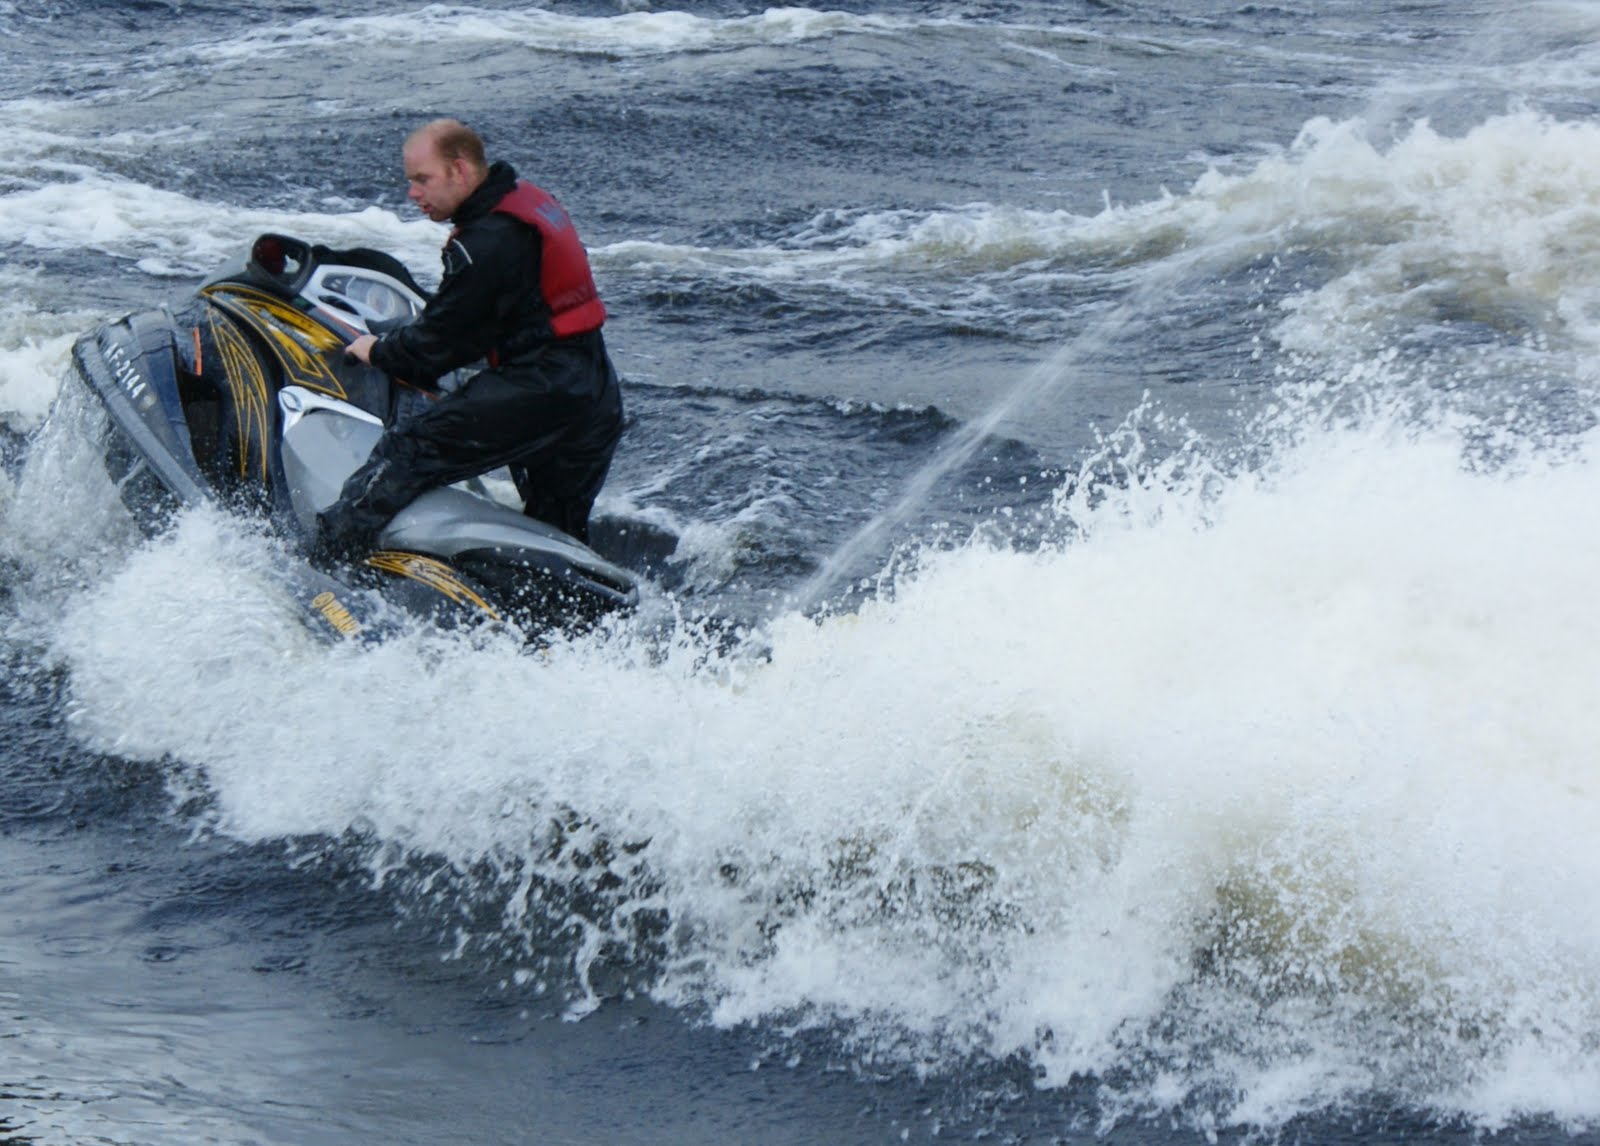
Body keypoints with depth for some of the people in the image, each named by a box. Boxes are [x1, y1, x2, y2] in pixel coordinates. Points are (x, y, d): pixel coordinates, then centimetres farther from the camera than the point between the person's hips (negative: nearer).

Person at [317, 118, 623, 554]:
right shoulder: (528, 200, 14)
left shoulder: (489, 241, -16)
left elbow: (439, 343, -10)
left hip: (539, 389, -10)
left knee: (410, 446, -10)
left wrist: (379, 352, 7)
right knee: (560, 537, 21)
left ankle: (324, 553, -12)